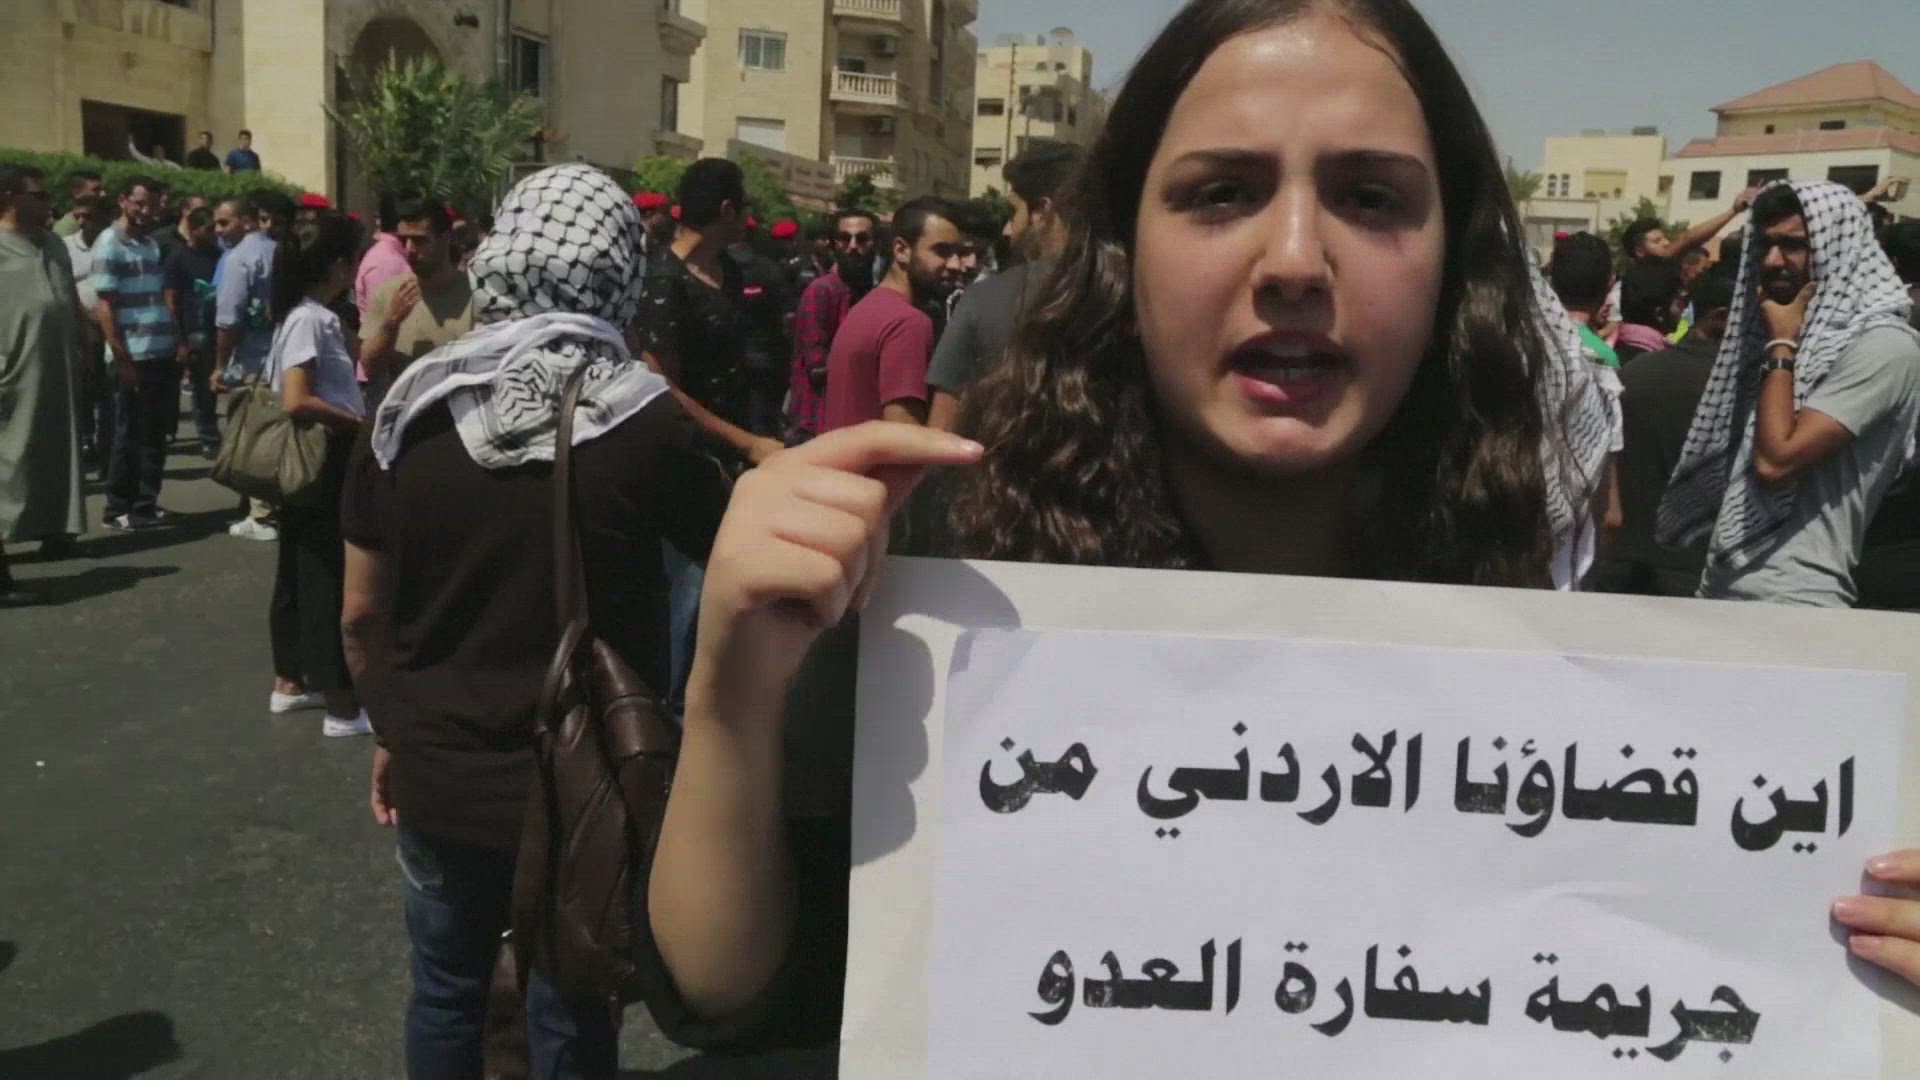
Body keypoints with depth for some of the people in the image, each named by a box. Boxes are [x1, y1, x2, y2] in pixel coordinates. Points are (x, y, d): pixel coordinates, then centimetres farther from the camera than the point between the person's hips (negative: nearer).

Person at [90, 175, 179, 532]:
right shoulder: (109, 244, -7)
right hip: (133, 357, -7)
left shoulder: (152, 243, 14)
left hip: (163, 354, 7)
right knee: (130, 435, 2)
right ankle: (118, 509, 13)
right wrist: (122, 358, -15)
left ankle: (146, 504, 22)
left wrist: (178, 341, 13)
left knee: (156, 434, 12)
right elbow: (104, 306, -11)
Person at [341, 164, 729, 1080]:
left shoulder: (412, 412, -8)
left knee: (445, 992, 25)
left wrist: (394, 733, 14)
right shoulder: (646, 424, -17)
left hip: (439, 777, 3)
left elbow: (361, 617, 0)